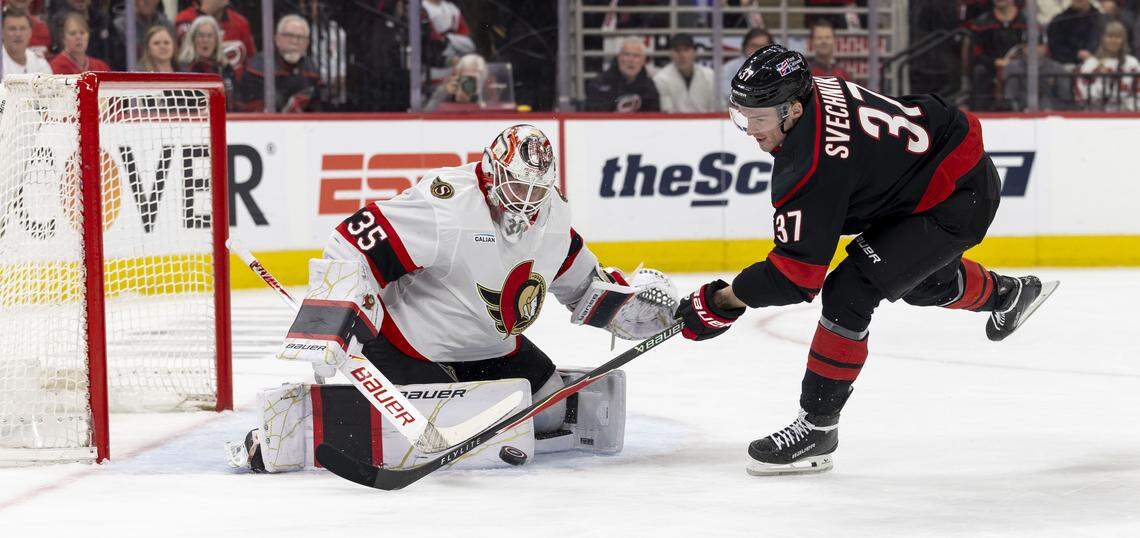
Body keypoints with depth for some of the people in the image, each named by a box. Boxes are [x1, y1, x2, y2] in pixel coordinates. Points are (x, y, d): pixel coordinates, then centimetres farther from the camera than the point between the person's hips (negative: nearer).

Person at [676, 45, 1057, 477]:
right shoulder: (816, 89, -8)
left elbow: (797, 276, -30)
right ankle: (1008, 294, 60)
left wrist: (721, 302, -23)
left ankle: (818, 426, -10)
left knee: (849, 293, -17)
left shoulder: (814, 166, -32)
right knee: (920, 282, 34)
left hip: (957, 203, -10)